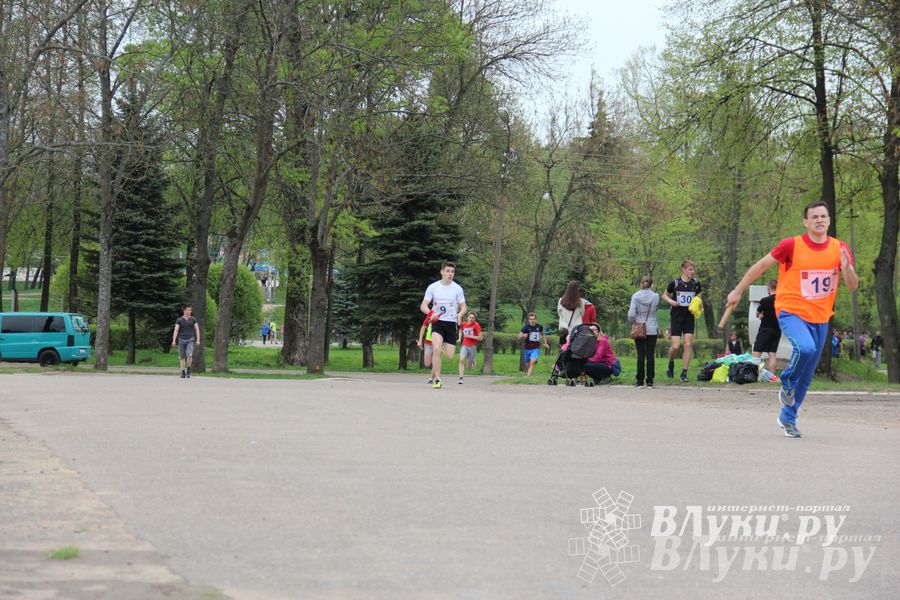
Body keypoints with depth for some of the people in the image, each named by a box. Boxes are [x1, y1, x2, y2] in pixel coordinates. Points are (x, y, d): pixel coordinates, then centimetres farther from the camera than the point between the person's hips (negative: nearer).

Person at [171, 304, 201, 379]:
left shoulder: (193, 319, 5)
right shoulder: (179, 320, 1)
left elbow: (197, 329, 7)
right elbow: (176, 330, -3)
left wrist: (198, 340, -1)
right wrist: (174, 340, -13)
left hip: (190, 340, 0)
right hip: (181, 340, 0)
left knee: (189, 355, -18)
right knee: (182, 357, 3)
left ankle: (188, 370, 1)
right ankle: (183, 372, 13)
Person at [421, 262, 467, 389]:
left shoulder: (457, 288, 2)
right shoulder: (433, 287, 0)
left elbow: (463, 306, 7)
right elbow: (423, 306, -1)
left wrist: (460, 314, -17)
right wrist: (431, 313, -23)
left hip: (451, 323, 1)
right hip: (437, 322, -1)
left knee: (450, 357, -2)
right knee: (436, 349, -25)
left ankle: (444, 347, 35)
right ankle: (437, 379, -17)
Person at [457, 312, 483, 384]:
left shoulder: (476, 325, -12)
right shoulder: (464, 324, 0)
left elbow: (480, 338, -11)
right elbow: (460, 331, 24)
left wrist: (469, 336, -18)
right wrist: (460, 338, 8)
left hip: (473, 346, -2)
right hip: (464, 345, 2)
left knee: (469, 367, 6)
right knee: (462, 359, -23)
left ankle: (473, 362, 44)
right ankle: (461, 378, -21)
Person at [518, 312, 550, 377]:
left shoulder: (540, 327, -2)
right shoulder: (526, 327, -9)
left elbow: (542, 334, 20)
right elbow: (519, 337, -11)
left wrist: (545, 343, 15)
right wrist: (523, 335, -33)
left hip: (536, 348, -1)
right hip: (527, 349, 1)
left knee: (532, 362, -24)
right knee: (528, 364, 12)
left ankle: (528, 376, -29)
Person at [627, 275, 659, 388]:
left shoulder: (636, 296, -7)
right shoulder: (655, 296, -4)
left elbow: (631, 314, -11)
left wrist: (633, 322, 8)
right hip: (652, 330, 1)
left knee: (641, 355, 2)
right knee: (650, 355, 4)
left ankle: (640, 381, 3)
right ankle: (650, 381, 4)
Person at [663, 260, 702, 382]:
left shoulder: (696, 283, 2)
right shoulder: (675, 283, -7)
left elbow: (698, 297, 17)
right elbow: (664, 295, 7)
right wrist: (670, 301, -13)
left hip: (689, 318, 3)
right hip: (676, 318, -3)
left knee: (688, 344, -6)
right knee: (675, 346, -8)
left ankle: (684, 373, 0)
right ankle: (671, 364, 23)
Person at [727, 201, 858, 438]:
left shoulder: (839, 249, 1)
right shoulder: (791, 245, -9)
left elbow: (853, 286, 1)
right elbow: (761, 265, 1)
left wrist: (846, 267, -19)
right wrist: (738, 290, 5)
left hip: (820, 318, 4)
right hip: (791, 312, -4)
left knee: (806, 377, 9)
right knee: (805, 348, -33)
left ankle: (788, 418, 28)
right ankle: (787, 385, -4)